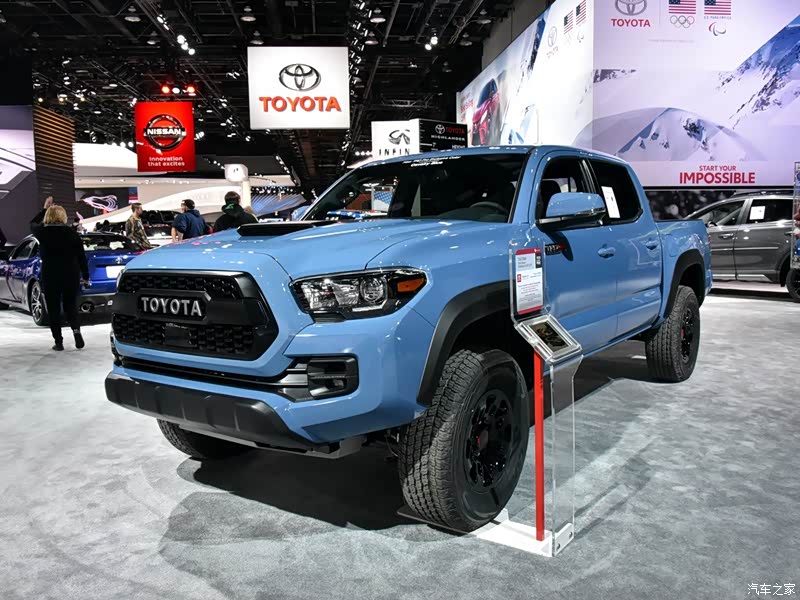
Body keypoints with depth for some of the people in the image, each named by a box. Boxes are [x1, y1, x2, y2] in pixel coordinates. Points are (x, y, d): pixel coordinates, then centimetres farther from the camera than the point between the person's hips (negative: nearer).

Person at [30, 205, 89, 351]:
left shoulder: (42, 232, -4)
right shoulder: (71, 232, -3)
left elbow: (33, 224, 21)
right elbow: (81, 256, -1)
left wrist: (45, 209, 32)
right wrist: (85, 276, 7)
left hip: (50, 275, -1)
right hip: (71, 275, 1)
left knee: (53, 309, 9)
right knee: (70, 305, 15)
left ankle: (58, 342, 9)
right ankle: (76, 329, -11)